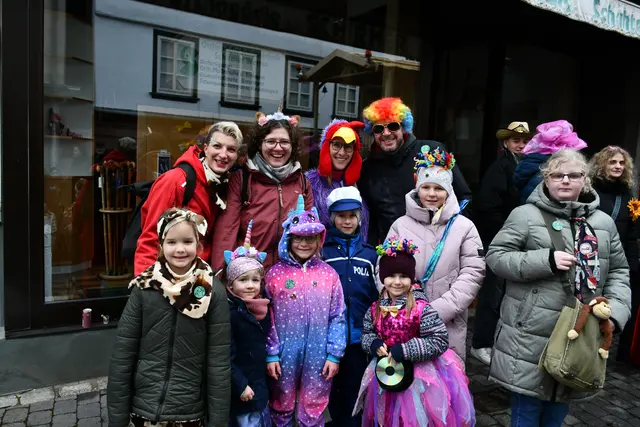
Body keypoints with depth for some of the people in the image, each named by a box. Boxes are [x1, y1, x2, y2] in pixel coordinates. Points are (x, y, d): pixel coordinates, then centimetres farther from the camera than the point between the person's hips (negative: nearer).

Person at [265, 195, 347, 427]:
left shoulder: (328, 274, -1)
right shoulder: (275, 273, -5)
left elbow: (337, 317, 0)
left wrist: (334, 354, -2)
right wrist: (270, 354, -5)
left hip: (319, 353, 1)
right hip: (285, 352, 0)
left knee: (314, 406, 16)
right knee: (282, 403, 17)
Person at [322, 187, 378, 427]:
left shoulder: (369, 254, 6)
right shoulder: (321, 251, -2)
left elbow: (376, 297, 10)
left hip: (359, 337, 2)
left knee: (354, 390, 12)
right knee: (332, 389, 11)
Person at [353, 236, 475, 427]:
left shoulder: (421, 308, -18)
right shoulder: (376, 308, -1)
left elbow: (439, 341, -20)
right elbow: (367, 333, 9)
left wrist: (404, 351, -25)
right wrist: (374, 344, -14)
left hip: (418, 377, -5)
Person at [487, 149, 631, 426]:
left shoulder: (604, 222, 10)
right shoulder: (526, 215, -5)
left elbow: (618, 271, 15)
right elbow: (495, 257, -8)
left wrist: (615, 310, -1)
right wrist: (545, 260, -20)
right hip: (531, 336, -4)